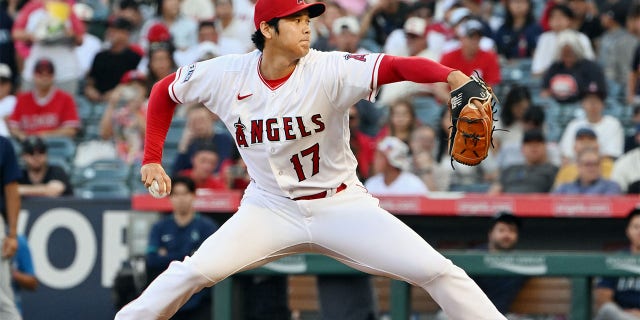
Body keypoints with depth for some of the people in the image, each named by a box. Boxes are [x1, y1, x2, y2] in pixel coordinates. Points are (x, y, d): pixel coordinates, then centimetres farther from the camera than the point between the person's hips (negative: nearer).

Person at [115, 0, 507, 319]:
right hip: (270, 208, 1)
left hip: (340, 205, -1)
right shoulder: (225, 75, -12)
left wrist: (453, 76, -53)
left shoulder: (328, 71, -20)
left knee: (435, 271, -11)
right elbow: (165, 91, 7)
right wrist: (152, 160, 4)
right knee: (196, 271, -17)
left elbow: (398, 67, -35)